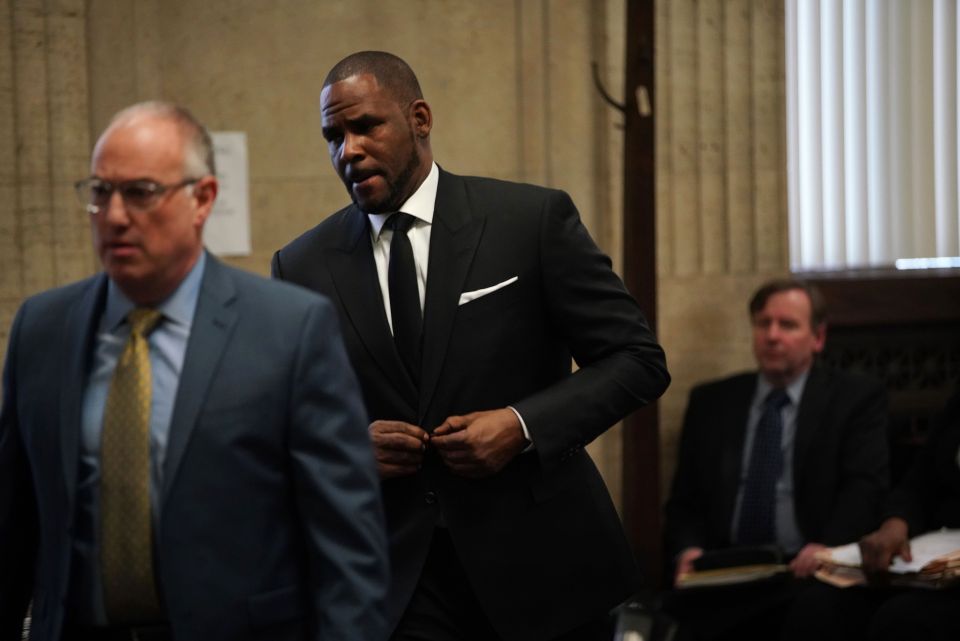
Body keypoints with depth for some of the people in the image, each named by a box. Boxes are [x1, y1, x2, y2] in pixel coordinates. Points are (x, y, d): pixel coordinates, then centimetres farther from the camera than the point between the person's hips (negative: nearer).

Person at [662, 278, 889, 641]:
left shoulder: (857, 398, 9)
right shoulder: (710, 402, 18)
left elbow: (865, 485, -3)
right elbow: (684, 498, 17)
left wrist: (829, 546, -21)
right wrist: (688, 549, -5)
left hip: (808, 573, -2)